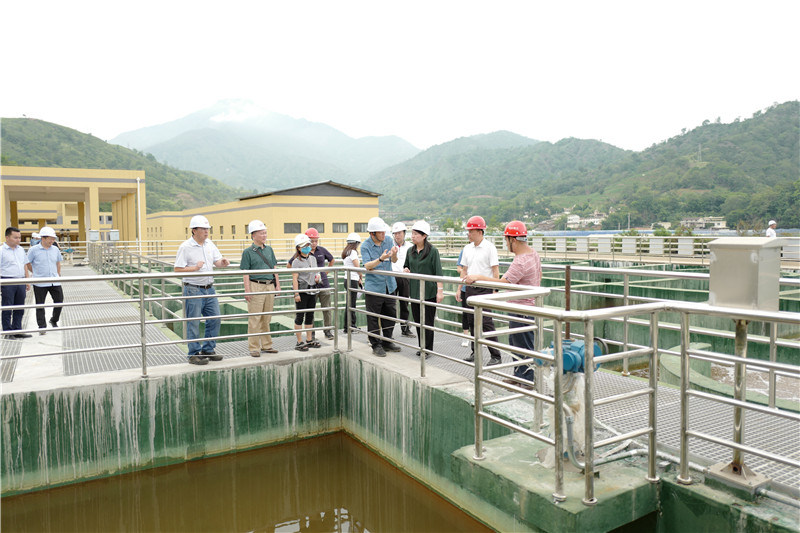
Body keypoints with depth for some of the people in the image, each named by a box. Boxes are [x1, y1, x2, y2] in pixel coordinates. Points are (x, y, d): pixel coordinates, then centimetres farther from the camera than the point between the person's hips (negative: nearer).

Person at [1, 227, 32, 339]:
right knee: (7, 309, 1)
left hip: (20, 282, 6)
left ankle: (17, 331, 18)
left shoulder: (21, 250, 13)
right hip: (8, 282, -6)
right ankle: (7, 332, 8)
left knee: (19, 308, 10)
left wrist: (28, 281, 16)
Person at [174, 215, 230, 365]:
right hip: (193, 290, -7)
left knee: (214, 319, 9)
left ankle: (208, 350, 22)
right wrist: (195, 268, -21)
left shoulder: (209, 244, 9)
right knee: (193, 323, 0)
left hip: (209, 289, 7)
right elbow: (177, 269, -11)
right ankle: (194, 354, 9)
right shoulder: (185, 247, -10)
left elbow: (217, 262, 11)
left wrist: (223, 262, -11)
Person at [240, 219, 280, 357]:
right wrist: (247, 290, -12)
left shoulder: (269, 249, 13)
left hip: (270, 286, 5)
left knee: (267, 318, 11)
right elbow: (246, 273, -6)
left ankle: (266, 345, 20)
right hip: (256, 286, -5)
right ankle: (254, 347, 6)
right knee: (255, 319, -2)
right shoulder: (248, 252, -3)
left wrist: (277, 285, 12)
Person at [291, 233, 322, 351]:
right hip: (302, 290, -7)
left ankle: (309, 340, 21)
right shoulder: (297, 261, -10)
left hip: (312, 290, 7)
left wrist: (318, 276, 1)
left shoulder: (313, 258, 10)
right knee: (300, 316, -1)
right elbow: (294, 278, -14)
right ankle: (299, 342, 4)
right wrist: (296, 294, -19)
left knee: (310, 315, 12)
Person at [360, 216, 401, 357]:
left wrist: (394, 254, -22)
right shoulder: (365, 246, -10)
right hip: (373, 286, -5)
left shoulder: (387, 241, 3)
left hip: (389, 285, 5)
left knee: (390, 315, 12)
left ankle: (387, 341, 27)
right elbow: (367, 266, -20)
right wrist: (381, 259, -36)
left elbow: (394, 261, 2)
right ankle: (376, 345, 12)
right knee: (373, 318, 0)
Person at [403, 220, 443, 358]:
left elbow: (438, 272, -10)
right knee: (417, 320, 11)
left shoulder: (432, 251, -9)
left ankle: (428, 349, 12)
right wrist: (405, 270, -1)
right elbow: (406, 266, 22)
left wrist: (440, 290, -15)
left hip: (429, 291, -6)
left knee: (428, 321, 0)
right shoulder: (411, 251, 8)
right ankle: (421, 346, 23)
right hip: (414, 290, 6)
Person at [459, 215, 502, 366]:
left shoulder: (489, 247, -8)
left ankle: (495, 356, -1)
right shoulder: (467, 248, 10)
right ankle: (475, 352, 22)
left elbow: (496, 271, -10)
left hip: (484, 289, -7)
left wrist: (494, 291, -15)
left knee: (487, 322, -8)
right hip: (470, 289, 7)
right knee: (472, 322, 11)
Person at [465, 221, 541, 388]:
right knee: (515, 342, 20)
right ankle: (519, 375, 31)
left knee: (525, 345, 0)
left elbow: (501, 283, -30)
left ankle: (528, 381, 11)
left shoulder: (520, 262, -26)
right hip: (530, 304, 11)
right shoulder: (533, 254, 8)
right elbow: (539, 277, 21)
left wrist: (477, 277, -25)